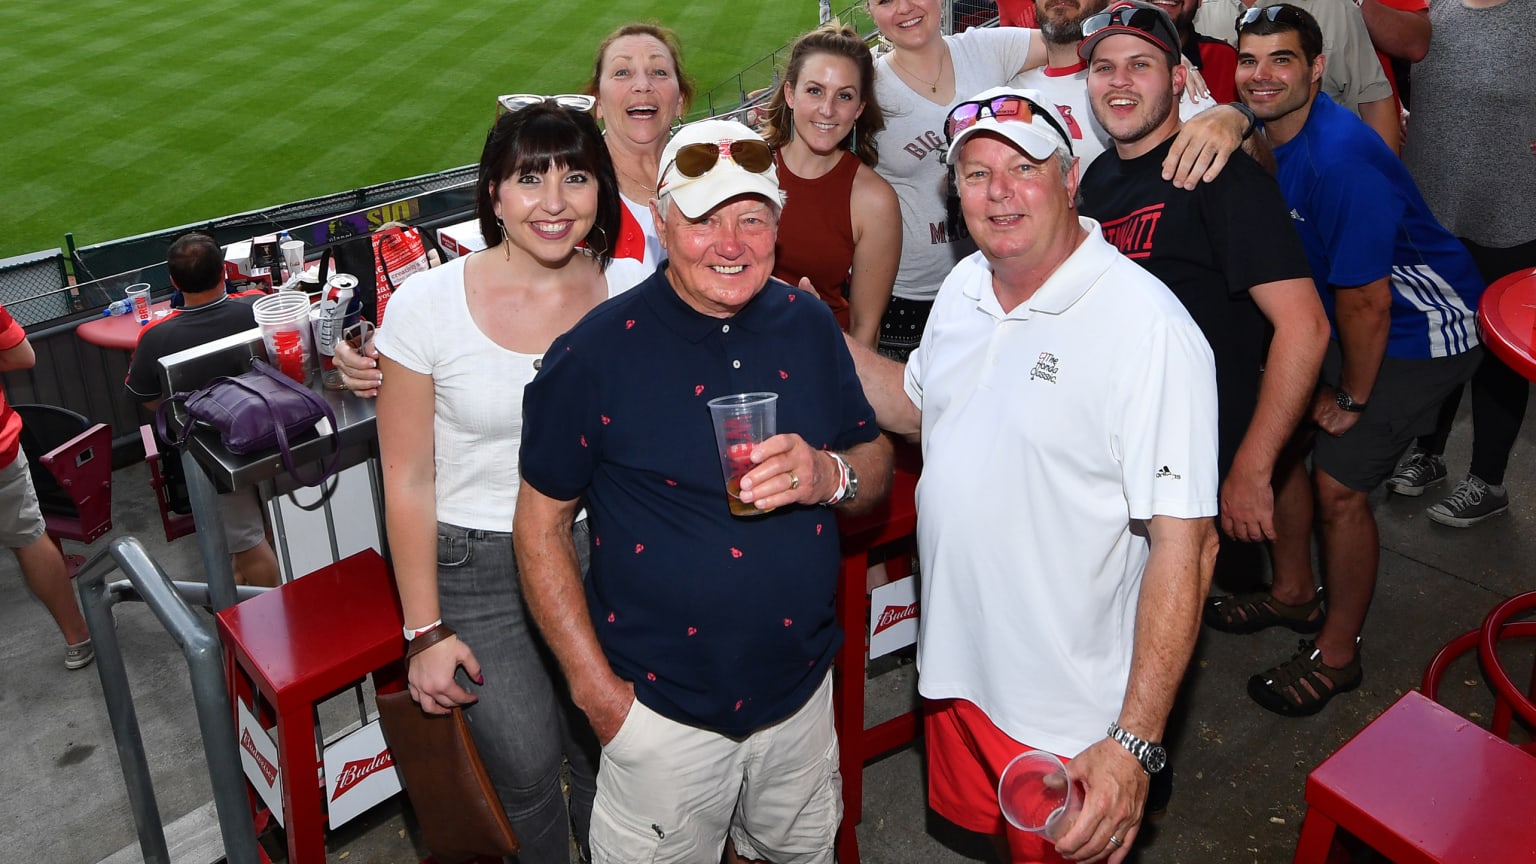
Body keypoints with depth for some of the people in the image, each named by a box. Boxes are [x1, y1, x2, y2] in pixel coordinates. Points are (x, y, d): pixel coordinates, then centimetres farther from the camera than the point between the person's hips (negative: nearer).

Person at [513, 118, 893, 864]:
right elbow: (540, 526, -9)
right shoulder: (597, 352, -14)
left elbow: (877, 461, 5)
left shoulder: (810, 326, -2)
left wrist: (831, 475, -19)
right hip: (664, 710, -4)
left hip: (801, 690, 4)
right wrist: (596, 689, -11)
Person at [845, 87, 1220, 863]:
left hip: (1068, 714, -6)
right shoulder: (963, 288, 0)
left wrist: (1135, 744, -27)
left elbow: (1184, 543, -25)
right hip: (954, 671, 7)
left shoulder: (1148, 329, -24)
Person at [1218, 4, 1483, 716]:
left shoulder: (1341, 160, -32)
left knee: (1339, 485, -7)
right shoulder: (1261, 137, -5)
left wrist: (1352, 399, -15)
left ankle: (1336, 654, 13)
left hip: (1417, 333, -8)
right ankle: (1293, 595, 33)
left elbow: (1365, 301, -26)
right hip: (1335, 318, 8)